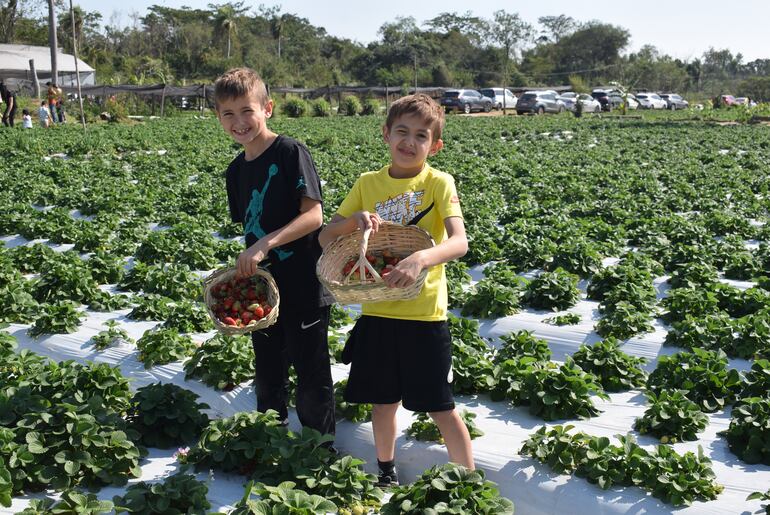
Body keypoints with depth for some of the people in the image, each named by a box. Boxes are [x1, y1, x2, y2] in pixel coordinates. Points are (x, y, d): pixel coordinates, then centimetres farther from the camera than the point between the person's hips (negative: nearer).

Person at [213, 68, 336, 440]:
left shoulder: (290, 152, -13)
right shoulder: (236, 171, 9)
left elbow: (313, 215, -20)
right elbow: (251, 228, 13)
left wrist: (265, 244, -27)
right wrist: (247, 261, -4)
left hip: (303, 288, -7)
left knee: (311, 374, 5)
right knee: (268, 374, 20)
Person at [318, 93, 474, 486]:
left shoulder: (438, 182, -8)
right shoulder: (368, 184, 4)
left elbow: (460, 242, -23)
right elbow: (325, 237, 3)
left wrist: (420, 258, -42)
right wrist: (355, 218, -18)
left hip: (425, 312, -4)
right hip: (377, 311, 4)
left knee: (441, 407, 3)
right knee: (383, 401, 17)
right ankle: (386, 475, 38)